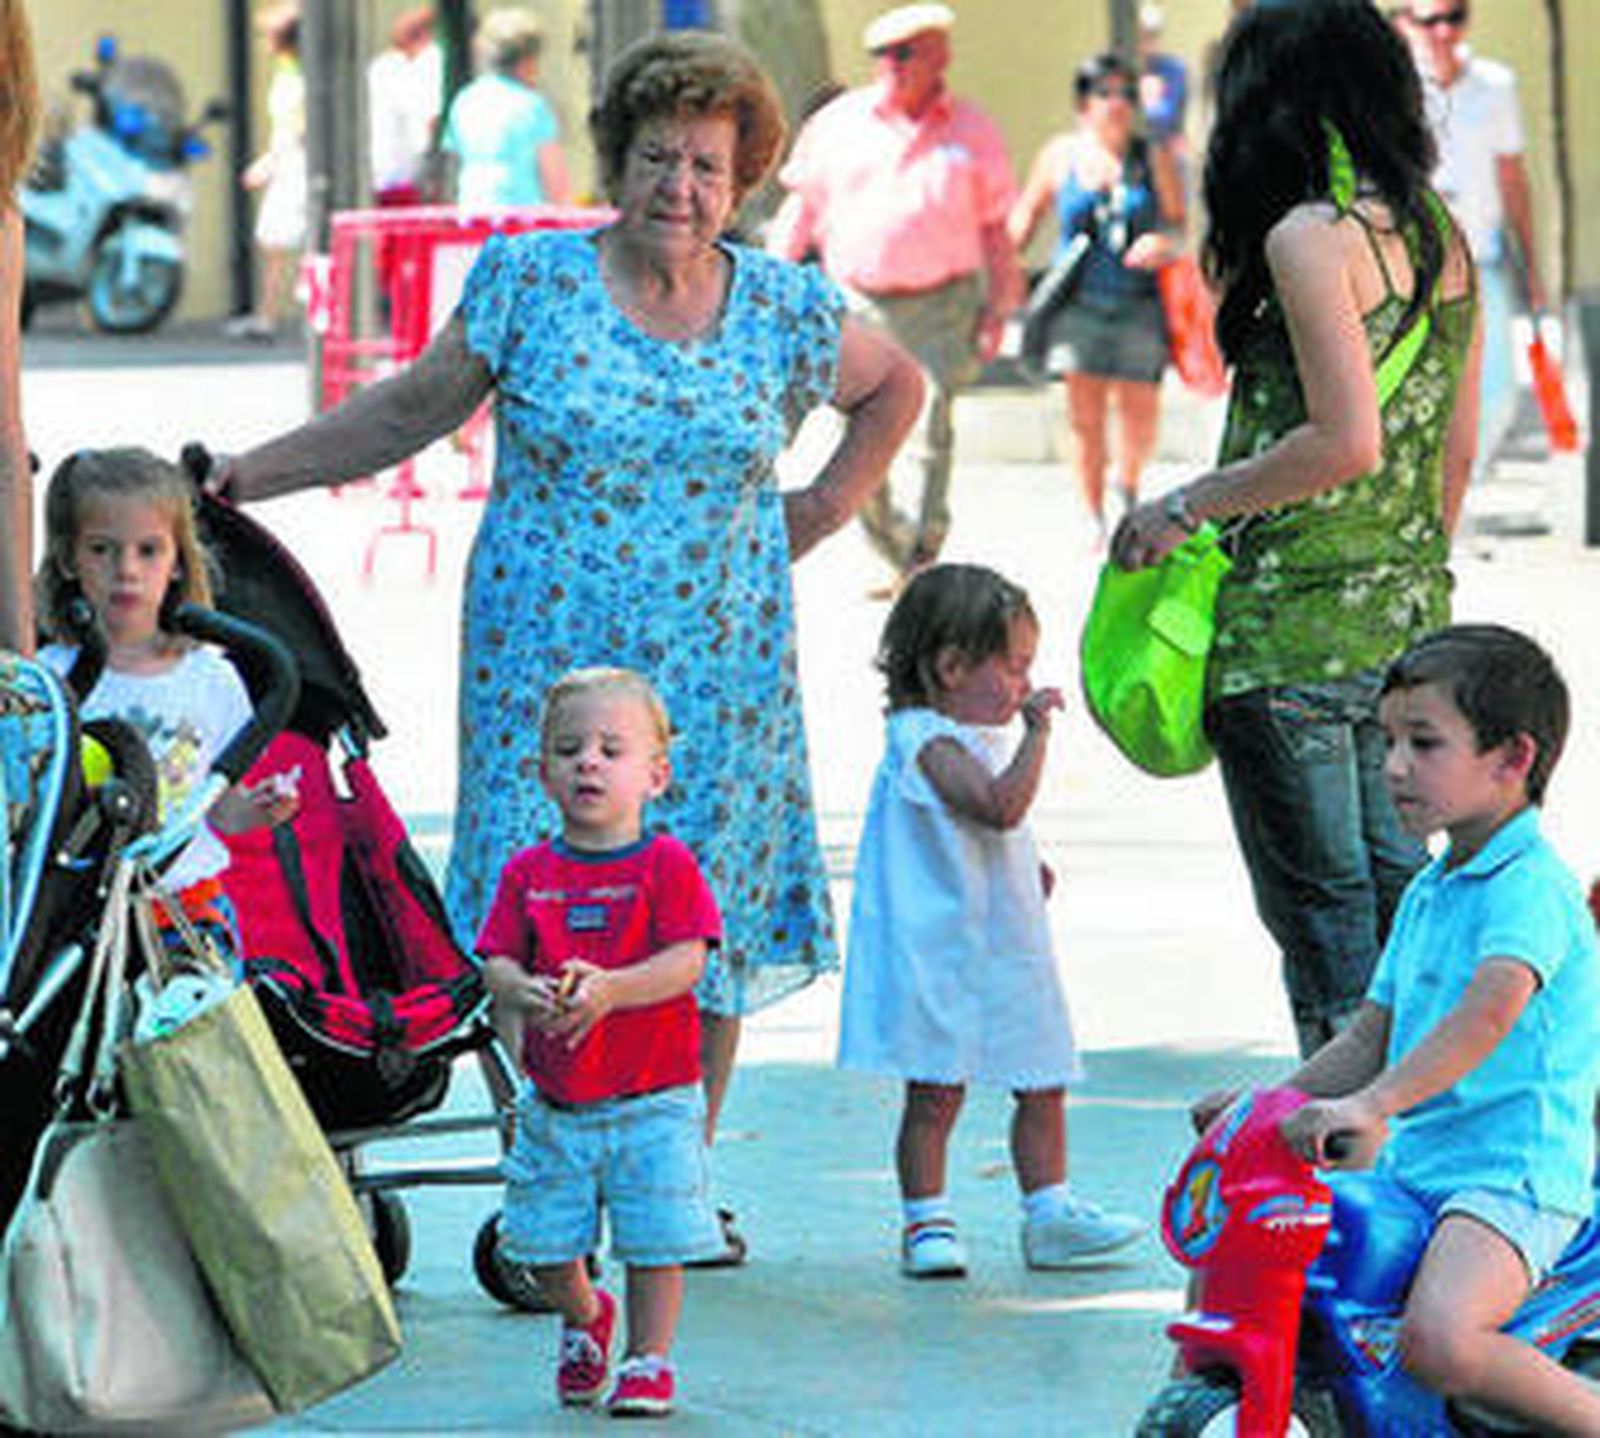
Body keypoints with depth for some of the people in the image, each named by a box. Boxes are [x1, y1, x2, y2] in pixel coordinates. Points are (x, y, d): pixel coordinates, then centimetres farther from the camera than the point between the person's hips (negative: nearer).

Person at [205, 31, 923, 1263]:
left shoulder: (785, 310, 5)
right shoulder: (532, 282, 0)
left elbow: (895, 390, 23)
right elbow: (410, 412, 7)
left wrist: (822, 512, 12)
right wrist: (244, 474, 3)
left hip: (718, 680, 2)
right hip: (547, 666, -2)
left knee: (712, 934, 0)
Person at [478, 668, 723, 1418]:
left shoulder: (666, 865, -5)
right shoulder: (528, 872, 4)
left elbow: (687, 962, -14)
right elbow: (495, 962, 0)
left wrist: (610, 989, -29)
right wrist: (521, 993, -24)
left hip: (652, 1099, -3)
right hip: (554, 1102, 3)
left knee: (654, 1239, -2)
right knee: (544, 1247, 8)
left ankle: (648, 1359, 14)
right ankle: (583, 1317, 37)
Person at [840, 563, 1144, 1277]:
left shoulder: (978, 737, 16)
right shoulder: (927, 742, -15)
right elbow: (1000, 806, -29)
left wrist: (1028, 868, 15)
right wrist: (1037, 732, -27)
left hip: (1007, 946, 9)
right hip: (941, 952, -9)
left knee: (1043, 1084, 9)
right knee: (936, 1091, -4)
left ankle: (1049, 1211, 14)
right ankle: (926, 1224, 4)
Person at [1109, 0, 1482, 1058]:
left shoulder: (1309, 237, -15)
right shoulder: (1440, 235, 9)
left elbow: (1346, 441, -23)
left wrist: (1189, 506, -13)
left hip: (1296, 626, -8)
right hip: (1403, 618, 8)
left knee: (1319, 906, 0)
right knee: (1390, 881, 16)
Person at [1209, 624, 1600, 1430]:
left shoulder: (1532, 886, -12)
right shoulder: (1426, 893, 17)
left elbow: (1491, 1009, -29)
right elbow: (1372, 1037, 23)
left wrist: (1373, 1104, -40)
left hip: (1515, 1174, -9)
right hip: (1410, 1165, 9)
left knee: (1438, 1340, -32)